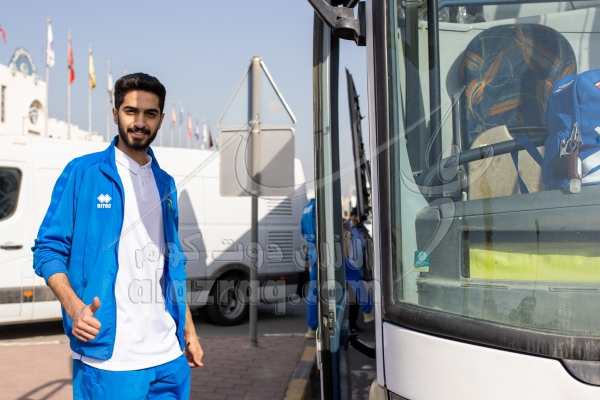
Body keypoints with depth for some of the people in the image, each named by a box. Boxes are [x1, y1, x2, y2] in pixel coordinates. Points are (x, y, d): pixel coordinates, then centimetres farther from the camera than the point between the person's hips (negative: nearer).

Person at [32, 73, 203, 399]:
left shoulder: (165, 183, 12)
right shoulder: (82, 173, -3)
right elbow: (48, 249, -5)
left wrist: (189, 331, 15)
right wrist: (74, 307, -21)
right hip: (106, 357, -5)